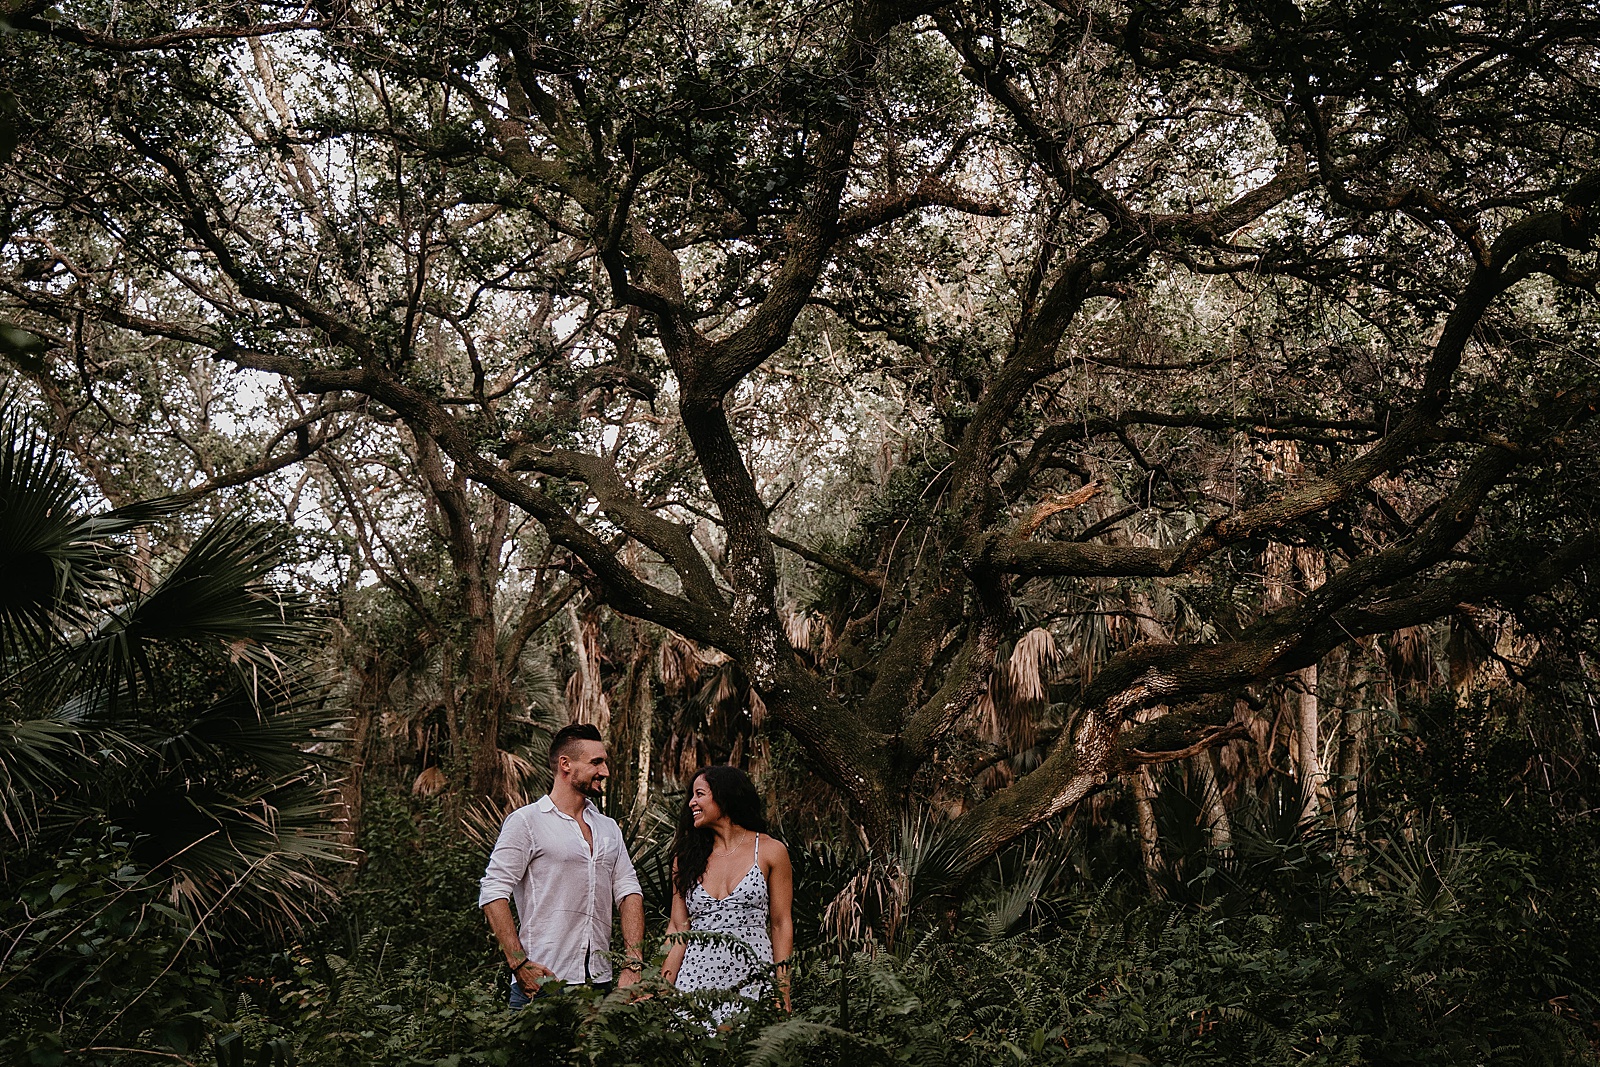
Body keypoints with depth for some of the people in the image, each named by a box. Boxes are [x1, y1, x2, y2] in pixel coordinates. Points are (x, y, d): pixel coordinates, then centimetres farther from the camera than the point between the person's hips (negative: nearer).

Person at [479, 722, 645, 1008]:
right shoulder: (526, 821, -2)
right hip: (541, 981, -5)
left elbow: (629, 892, 12)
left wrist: (633, 965, -1)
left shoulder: (609, 828, 17)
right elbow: (493, 894, -8)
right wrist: (519, 963, -16)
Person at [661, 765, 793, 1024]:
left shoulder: (770, 851, 3)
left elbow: (781, 925, 2)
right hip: (696, 977, 2)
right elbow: (678, 929, 8)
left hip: (751, 982, -2)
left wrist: (783, 997, -4)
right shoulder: (686, 855, 11)